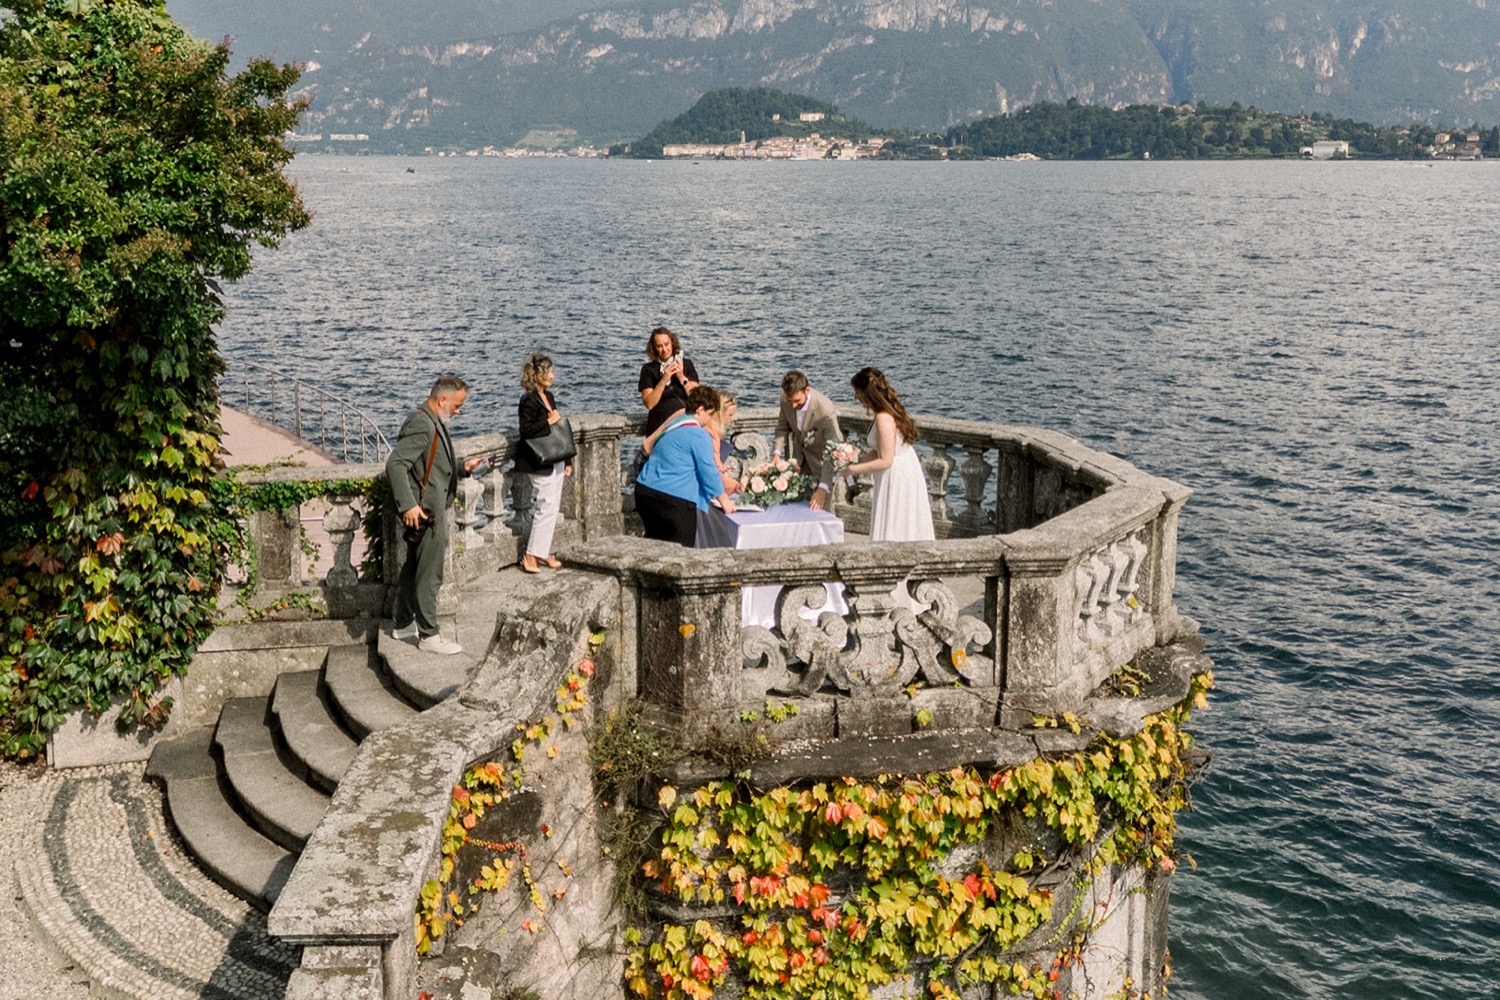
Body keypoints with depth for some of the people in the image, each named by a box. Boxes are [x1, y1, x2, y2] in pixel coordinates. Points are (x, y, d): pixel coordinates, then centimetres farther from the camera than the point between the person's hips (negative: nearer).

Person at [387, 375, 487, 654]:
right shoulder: (420, 423, -20)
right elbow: (395, 464, -28)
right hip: (424, 512, -11)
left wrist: (462, 467, 13)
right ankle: (429, 636, 7)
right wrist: (408, 504, -33)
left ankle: (402, 624, 32)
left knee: (414, 568, 20)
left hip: (433, 510, 11)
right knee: (429, 575, -2)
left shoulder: (433, 422, 13)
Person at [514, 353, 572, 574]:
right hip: (540, 463, -9)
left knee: (553, 508, 11)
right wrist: (549, 422, -17)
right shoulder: (529, 400, -14)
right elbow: (526, 430, -24)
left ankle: (543, 551, 20)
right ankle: (530, 556, -4)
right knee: (547, 507, -10)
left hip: (555, 461, 9)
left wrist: (567, 461, 18)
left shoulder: (549, 396, 14)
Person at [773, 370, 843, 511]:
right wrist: (777, 452, -18)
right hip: (799, 451, 5)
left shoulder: (825, 409, -36)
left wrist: (823, 488, -48)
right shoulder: (785, 399, -19)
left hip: (821, 457, -5)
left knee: (818, 508, -6)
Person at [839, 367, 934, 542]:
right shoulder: (889, 410, 5)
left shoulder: (883, 418, -23)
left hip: (897, 478, -10)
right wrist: (856, 459, 4)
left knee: (892, 534, -1)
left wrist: (853, 469, -16)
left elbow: (885, 461, -23)